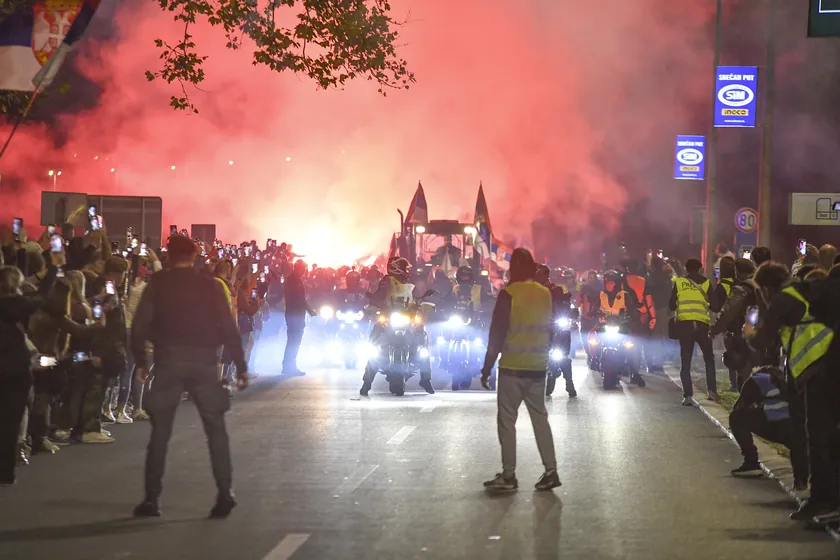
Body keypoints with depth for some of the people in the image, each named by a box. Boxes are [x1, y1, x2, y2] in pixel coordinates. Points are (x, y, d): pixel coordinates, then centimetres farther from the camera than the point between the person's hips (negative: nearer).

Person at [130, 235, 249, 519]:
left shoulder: (158, 283, 4)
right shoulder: (210, 285, 5)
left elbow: (140, 325, -2)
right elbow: (228, 328, 1)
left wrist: (140, 361, 7)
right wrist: (241, 366, 5)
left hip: (169, 360, 0)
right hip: (204, 360, 0)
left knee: (160, 430, 5)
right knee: (215, 428, 7)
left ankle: (151, 499, 3)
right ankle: (225, 492, -4)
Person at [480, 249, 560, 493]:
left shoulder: (509, 294, -12)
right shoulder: (546, 294, 4)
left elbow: (497, 332, -12)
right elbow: (551, 330, 11)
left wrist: (487, 367, -6)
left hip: (512, 366, -5)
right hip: (538, 365, 5)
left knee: (507, 419, 1)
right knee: (540, 416, 13)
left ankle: (508, 476, 0)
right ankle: (550, 471, 9)